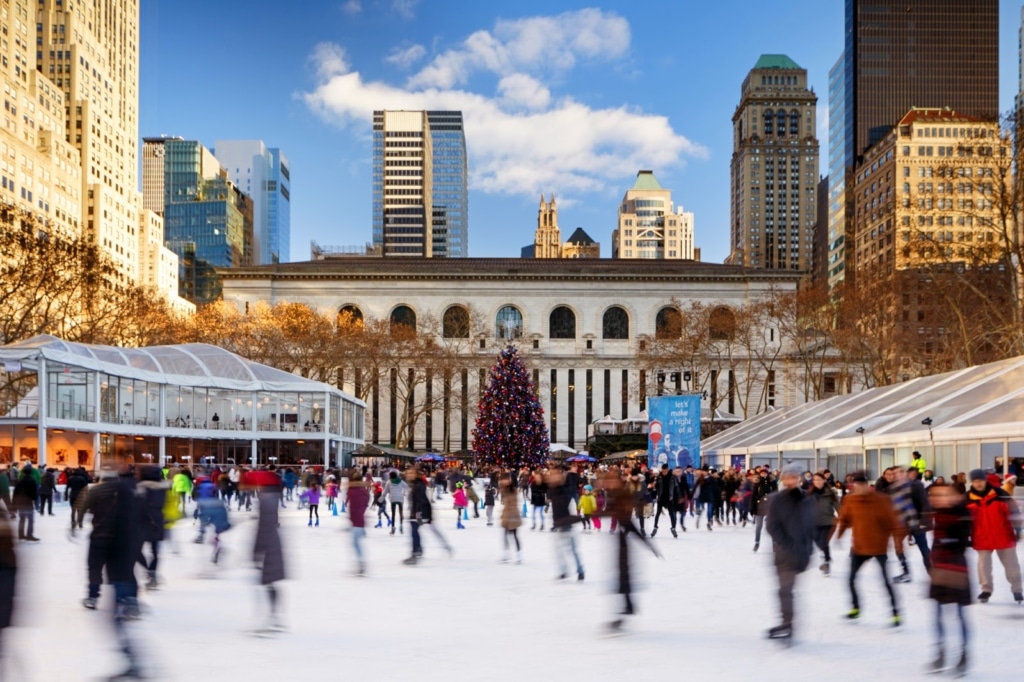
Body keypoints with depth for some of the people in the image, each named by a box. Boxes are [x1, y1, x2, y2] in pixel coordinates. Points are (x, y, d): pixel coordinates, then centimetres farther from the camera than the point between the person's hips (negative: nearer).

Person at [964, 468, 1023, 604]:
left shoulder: (998, 493, -11)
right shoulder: (968, 498, -5)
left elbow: (1012, 510, -5)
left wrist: (1015, 528, -7)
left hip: (1003, 535, -1)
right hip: (982, 538, 1)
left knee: (1011, 562, 6)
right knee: (983, 563, 7)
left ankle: (1016, 589, 20)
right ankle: (986, 589, 22)